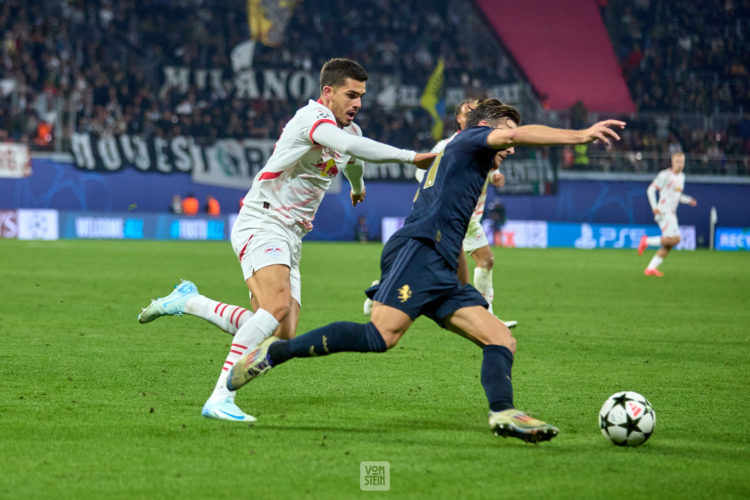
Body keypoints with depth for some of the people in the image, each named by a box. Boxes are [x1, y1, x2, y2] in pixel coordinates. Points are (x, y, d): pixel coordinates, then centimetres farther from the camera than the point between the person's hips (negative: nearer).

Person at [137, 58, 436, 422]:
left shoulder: (349, 129, 15)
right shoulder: (312, 117, -15)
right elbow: (350, 146, -36)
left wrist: (358, 186, 61)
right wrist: (410, 157, -34)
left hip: (290, 239, 9)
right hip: (262, 224, -9)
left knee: (281, 336, -3)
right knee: (277, 306, -31)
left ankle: (188, 301, 14)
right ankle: (220, 398, -32)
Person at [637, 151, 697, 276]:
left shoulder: (681, 177, 16)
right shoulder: (665, 175, -9)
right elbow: (651, 190, -8)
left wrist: (689, 200, 11)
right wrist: (654, 207, -15)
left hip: (672, 214, 9)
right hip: (663, 212, -9)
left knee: (668, 245, 5)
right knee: (674, 239, -20)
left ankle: (651, 268, 8)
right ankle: (647, 241, -5)